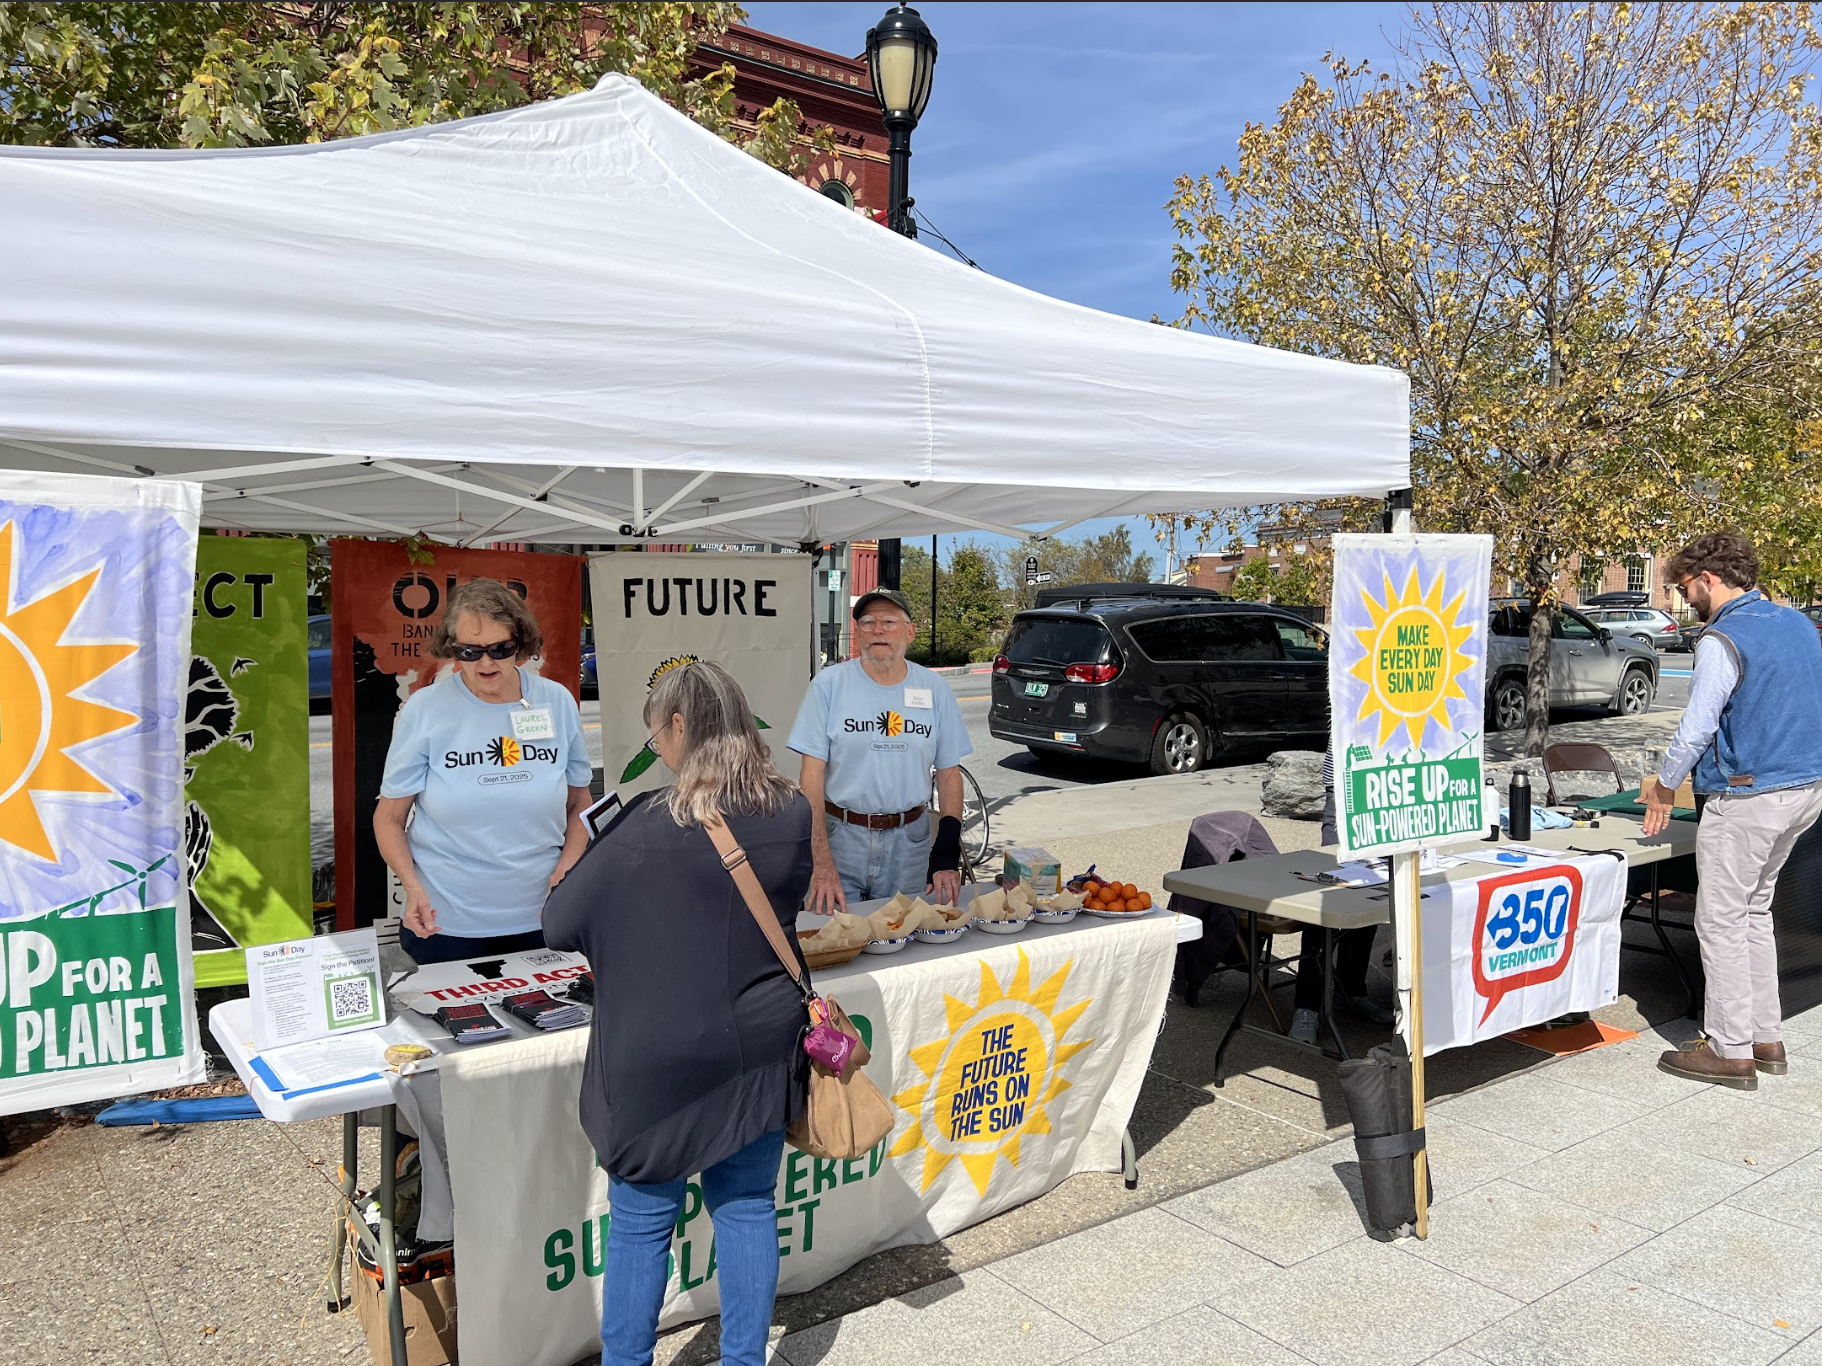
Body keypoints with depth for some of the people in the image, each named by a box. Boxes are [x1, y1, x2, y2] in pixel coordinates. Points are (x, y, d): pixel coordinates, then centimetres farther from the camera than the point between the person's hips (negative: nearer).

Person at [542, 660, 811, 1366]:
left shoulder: (650, 825, -18)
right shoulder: (793, 815, -4)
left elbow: (560, 925, -9)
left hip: (660, 1062, -4)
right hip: (760, 1054, 5)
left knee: (641, 1223, 13)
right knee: (747, 1208, 18)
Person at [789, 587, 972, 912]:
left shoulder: (934, 690, 3)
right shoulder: (829, 685, -4)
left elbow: (949, 774, 7)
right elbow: (811, 775, -7)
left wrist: (947, 854, -3)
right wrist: (822, 863, -15)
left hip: (910, 840, 2)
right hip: (840, 836, -2)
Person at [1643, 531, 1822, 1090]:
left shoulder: (1723, 640, -16)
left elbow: (1696, 729, -17)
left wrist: (1664, 786, -1)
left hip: (1746, 798, -9)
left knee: (1722, 922, 1)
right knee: (1755, 912, 19)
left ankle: (1730, 1050, 7)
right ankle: (1766, 1037, 25)